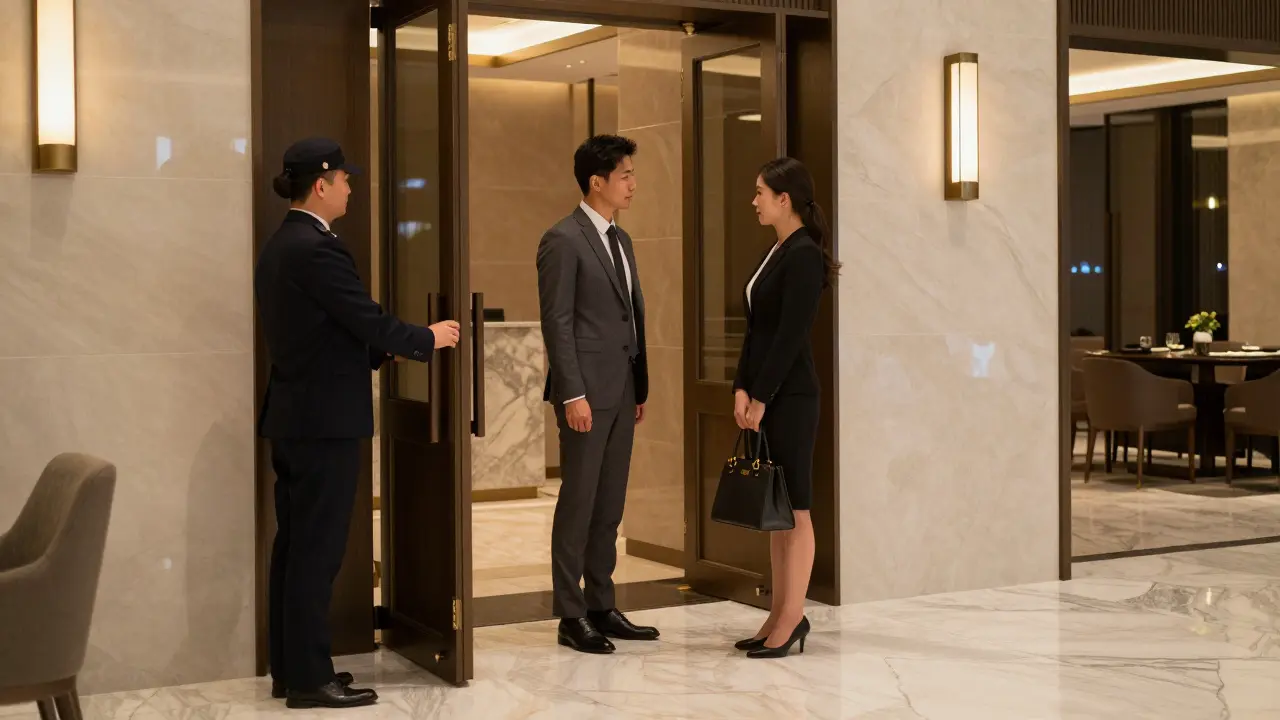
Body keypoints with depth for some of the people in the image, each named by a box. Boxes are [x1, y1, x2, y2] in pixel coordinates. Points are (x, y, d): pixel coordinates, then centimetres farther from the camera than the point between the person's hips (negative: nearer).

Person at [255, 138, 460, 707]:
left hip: (294, 415, 10)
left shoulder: (279, 246, 12)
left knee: (295, 544, 13)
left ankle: (288, 669, 20)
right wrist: (428, 339, 0)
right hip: (324, 420, -10)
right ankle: (309, 678, 2)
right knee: (317, 548, -4)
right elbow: (368, 319, -16)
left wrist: (381, 350, 20)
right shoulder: (317, 248, -17)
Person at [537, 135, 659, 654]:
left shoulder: (620, 240, 16)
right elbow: (557, 322, -14)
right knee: (578, 503, -1)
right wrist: (572, 394, -18)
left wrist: (640, 387, 15)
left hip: (622, 391, 8)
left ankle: (601, 607, 19)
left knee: (610, 505, 11)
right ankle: (571, 616, 6)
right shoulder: (563, 240, -9)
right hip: (587, 391, -8)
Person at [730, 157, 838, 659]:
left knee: (794, 508, -3)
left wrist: (761, 397, -16)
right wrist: (741, 389, 5)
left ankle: (792, 619, 3)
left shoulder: (804, 255, -13)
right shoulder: (776, 253, 15)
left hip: (790, 396, -10)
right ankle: (781, 616, 17)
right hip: (764, 394, 10)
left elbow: (791, 335, -18)